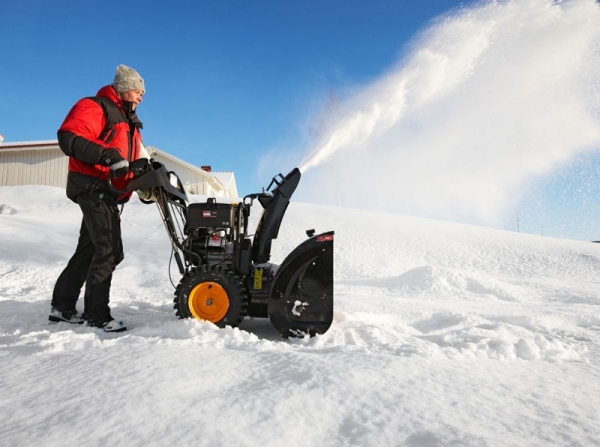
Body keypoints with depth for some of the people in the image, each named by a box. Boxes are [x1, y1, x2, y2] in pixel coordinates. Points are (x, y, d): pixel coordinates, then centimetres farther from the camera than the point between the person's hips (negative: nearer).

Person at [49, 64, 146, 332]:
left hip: (109, 193, 10)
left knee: (89, 249, 13)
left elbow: (131, 160, 25)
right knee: (110, 250, -13)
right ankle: (96, 313, -3)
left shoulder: (129, 122, 22)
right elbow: (69, 138, -22)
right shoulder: (94, 108, -7)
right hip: (93, 188, -10)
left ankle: (62, 307, 24)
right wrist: (108, 156, -34)